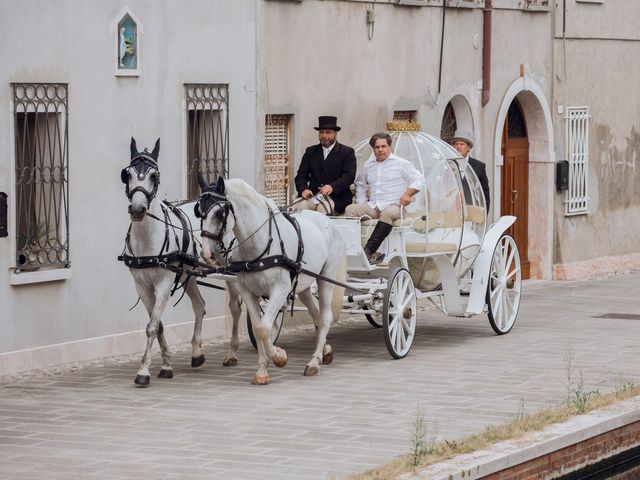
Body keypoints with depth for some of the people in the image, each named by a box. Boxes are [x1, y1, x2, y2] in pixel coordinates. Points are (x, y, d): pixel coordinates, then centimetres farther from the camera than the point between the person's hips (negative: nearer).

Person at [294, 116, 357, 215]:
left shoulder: (347, 152, 6)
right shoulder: (310, 152, 19)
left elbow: (349, 176, -7)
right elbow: (301, 175, 13)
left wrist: (332, 187, -25)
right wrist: (303, 189, -10)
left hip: (336, 197, -3)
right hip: (313, 195, 3)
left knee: (323, 208, -35)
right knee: (298, 207, -28)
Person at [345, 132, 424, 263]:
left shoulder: (401, 163, 5)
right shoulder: (368, 165, 20)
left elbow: (419, 180, 2)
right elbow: (360, 184, 32)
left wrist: (407, 194, -13)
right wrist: (361, 204, 18)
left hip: (393, 205, -5)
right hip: (372, 206, 5)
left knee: (387, 213, -40)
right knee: (350, 209, -21)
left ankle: (369, 250, -48)